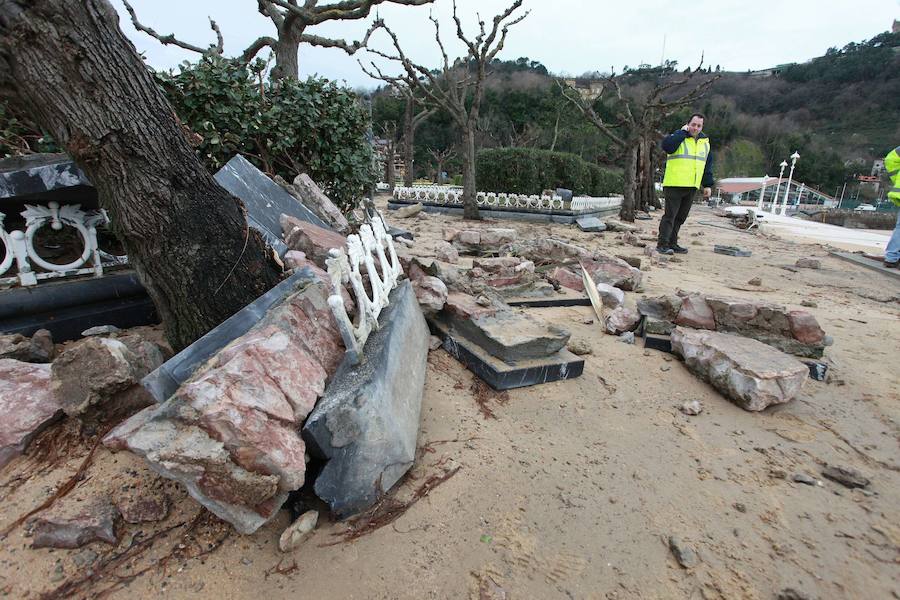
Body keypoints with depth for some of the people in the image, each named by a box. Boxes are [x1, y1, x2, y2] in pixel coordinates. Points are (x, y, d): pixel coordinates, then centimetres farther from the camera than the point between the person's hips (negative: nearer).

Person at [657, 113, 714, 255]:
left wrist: (708, 185, 14)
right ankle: (662, 244, -5)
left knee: (681, 217, 9)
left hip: (692, 187, 6)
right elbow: (667, 146, -26)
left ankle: (672, 243, 16)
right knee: (670, 215, -8)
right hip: (674, 185, -6)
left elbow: (708, 166, 20)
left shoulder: (705, 142, 16)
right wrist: (683, 132, -15)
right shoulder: (678, 137, -1)